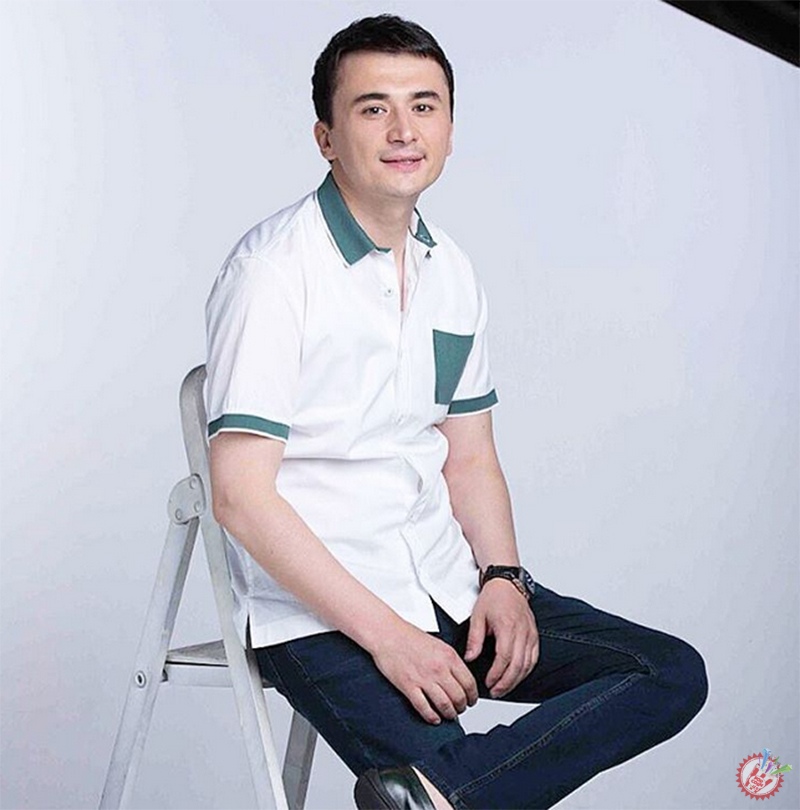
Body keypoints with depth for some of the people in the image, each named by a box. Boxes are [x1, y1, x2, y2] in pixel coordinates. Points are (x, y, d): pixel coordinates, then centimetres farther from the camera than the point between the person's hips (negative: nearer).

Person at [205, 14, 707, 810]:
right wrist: (385, 634, -19)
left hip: (445, 583, 8)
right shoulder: (275, 267, -11)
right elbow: (241, 494, -16)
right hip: (319, 610, -8)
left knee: (673, 673, -8)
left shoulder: (452, 272, 11)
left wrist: (502, 579, -2)